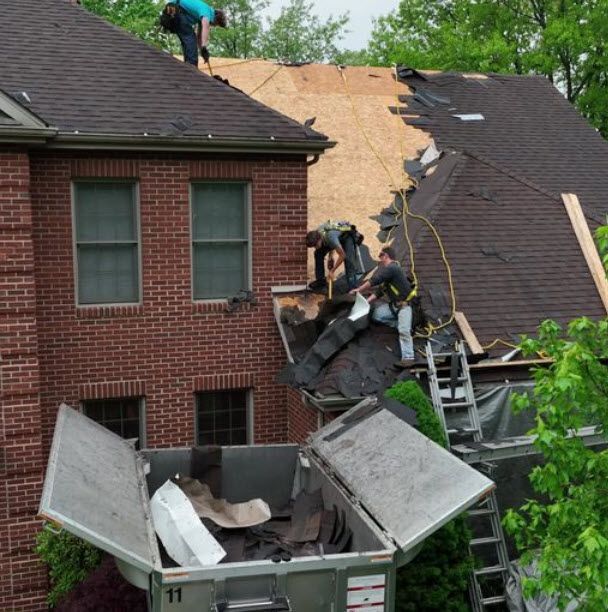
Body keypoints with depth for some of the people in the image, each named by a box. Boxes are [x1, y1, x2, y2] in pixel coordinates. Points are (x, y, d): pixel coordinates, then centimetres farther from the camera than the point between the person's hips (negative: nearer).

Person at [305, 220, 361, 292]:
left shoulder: (330, 237, -43)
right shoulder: (316, 233, -21)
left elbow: (342, 255, -34)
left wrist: (332, 271, -25)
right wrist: (330, 257, -6)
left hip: (348, 236, -7)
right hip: (338, 236, 7)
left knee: (349, 261, -24)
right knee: (318, 253, -2)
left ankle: (352, 289, -22)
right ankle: (321, 280, 11)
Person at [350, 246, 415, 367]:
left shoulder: (391, 268, -16)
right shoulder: (388, 269, 17)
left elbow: (373, 281, -19)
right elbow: (379, 290, 16)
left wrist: (358, 290, -8)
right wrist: (367, 301, 7)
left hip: (404, 304, -10)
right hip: (393, 304, 10)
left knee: (404, 331, -20)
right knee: (377, 315, -3)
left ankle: (408, 358, -22)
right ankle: (402, 324, 7)